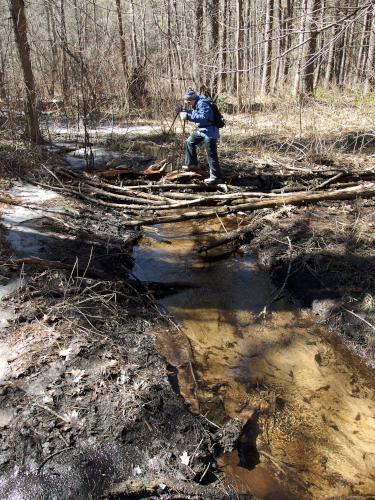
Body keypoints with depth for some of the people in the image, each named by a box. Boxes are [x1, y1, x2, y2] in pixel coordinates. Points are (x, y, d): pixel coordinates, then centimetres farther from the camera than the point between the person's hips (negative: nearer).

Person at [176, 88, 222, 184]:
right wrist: (182, 110, 3)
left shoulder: (202, 103, -21)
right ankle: (192, 164, 32)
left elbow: (203, 117, -34)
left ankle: (216, 177, -5)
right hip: (200, 130, 11)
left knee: (211, 154, -10)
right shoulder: (195, 104, 10)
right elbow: (192, 114, 20)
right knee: (189, 142, 20)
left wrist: (188, 116, -35)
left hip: (209, 131, -11)